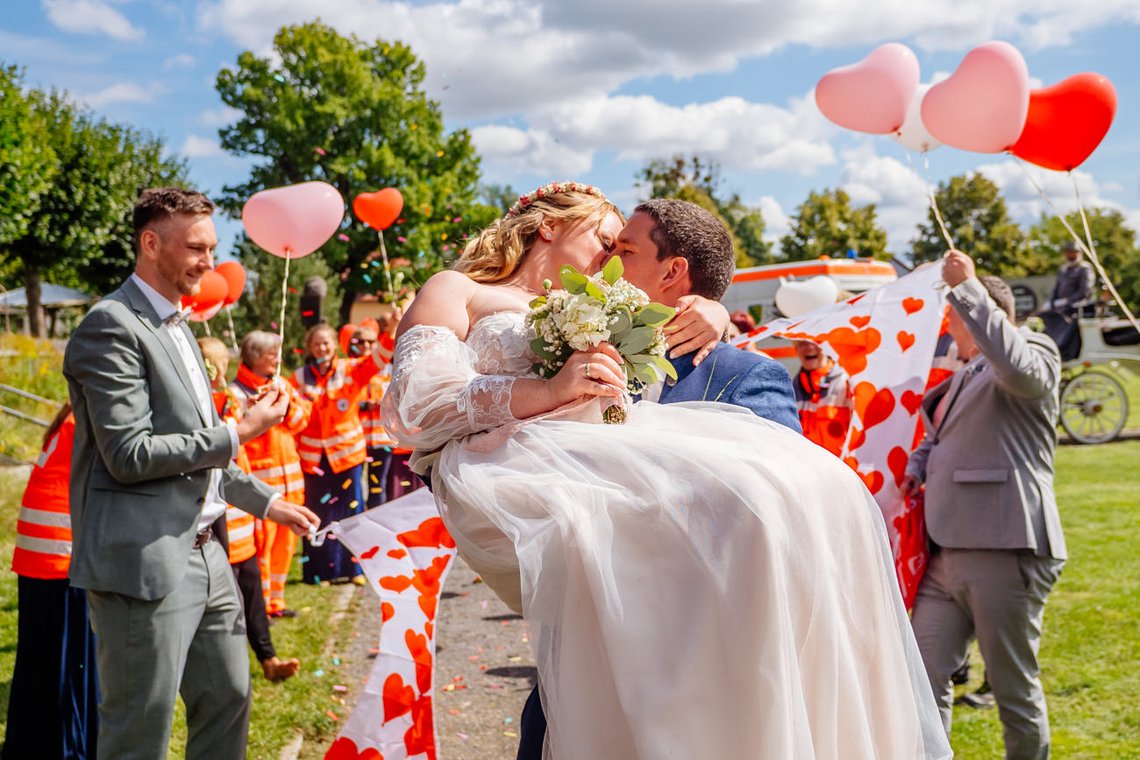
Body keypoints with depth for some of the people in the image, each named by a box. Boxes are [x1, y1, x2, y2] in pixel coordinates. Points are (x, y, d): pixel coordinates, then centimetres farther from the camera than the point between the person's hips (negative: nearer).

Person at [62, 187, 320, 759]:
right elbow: (130, 455, -20)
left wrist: (268, 503, 22)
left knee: (228, 702, 17)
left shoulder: (176, 326, 18)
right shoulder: (112, 327, -13)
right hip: (144, 563, -9)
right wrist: (239, 434, -14)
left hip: (202, 555, 9)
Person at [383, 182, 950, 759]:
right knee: (737, 499, -31)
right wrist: (548, 390, -12)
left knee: (818, 483, -17)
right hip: (516, 467, -7)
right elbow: (416, 399, 0)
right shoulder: (454, 291, 18)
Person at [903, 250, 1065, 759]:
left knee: (1015, 691, 5)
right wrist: (917, 464, 11)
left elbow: (1018, 369, -27)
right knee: (923, 680, 5)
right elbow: (938, 437, 35)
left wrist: (966, 288, -25)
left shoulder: (1036, 353, -3)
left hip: (1004, 553, -8)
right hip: (946, 554, 8)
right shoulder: (963, 378, 23)